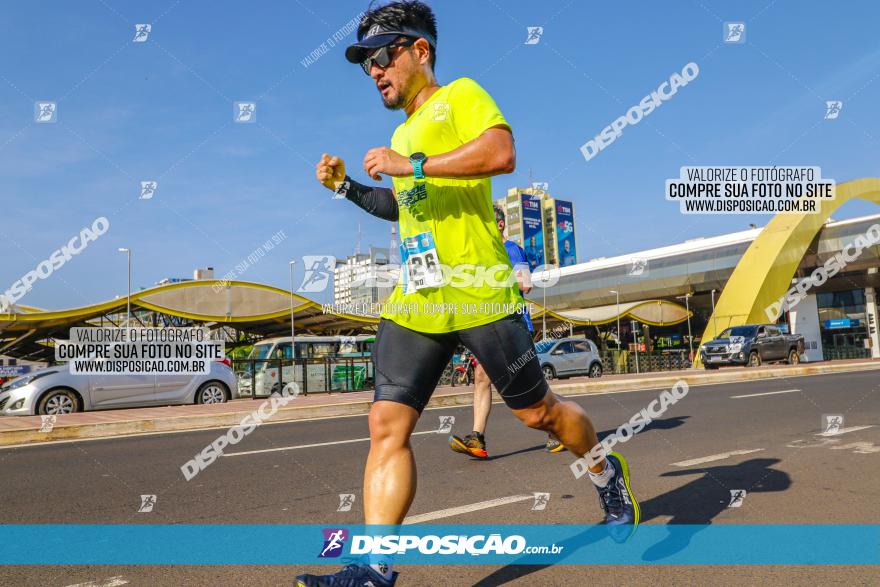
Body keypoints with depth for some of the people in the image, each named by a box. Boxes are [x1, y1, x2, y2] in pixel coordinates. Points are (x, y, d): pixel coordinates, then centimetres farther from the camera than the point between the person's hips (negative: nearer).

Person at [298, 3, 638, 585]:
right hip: (413, 301, 7)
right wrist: (350, 187, 22)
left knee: (537, 411, 7)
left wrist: (412, 164, -19)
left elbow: (501, 153, -19)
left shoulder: (460, 95, 1)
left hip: (477, 291, -7)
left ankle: (608, 472, 36)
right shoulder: (401, 135, 24)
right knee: (387, 424, -4)